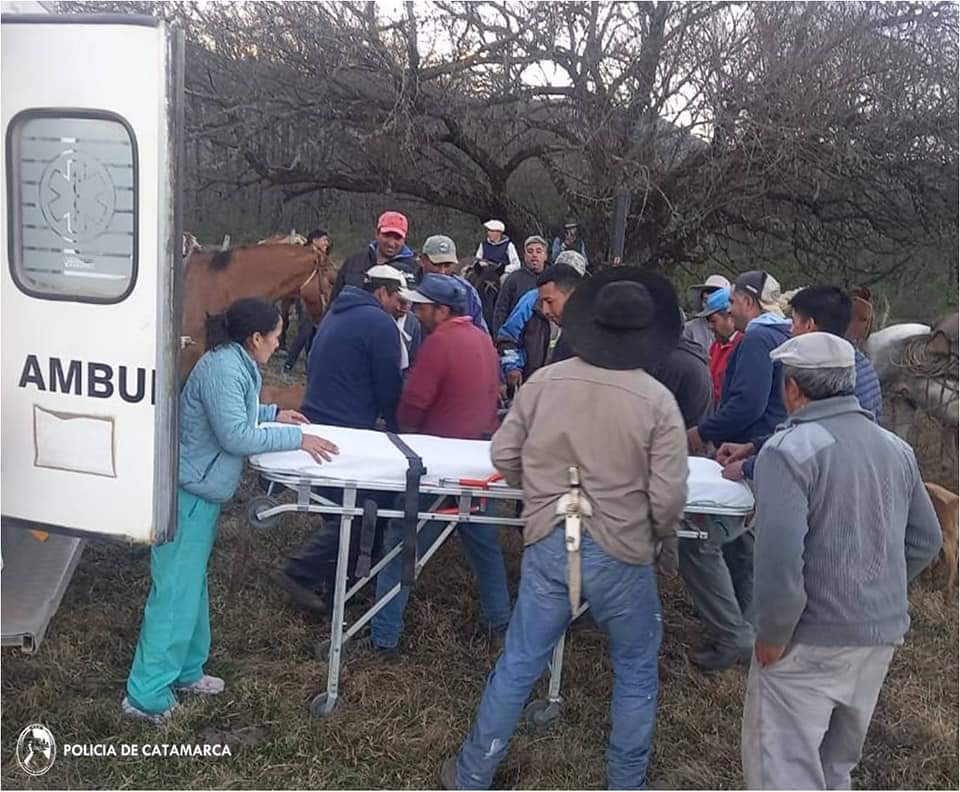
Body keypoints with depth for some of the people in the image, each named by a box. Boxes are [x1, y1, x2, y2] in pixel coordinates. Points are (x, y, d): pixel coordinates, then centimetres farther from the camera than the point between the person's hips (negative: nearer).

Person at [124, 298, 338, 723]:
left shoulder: (234, 363, 10)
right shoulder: (223, 368, -22)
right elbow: (235, 435, -26)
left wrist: (274, 413, 19)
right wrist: (296, 439, -21)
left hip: (199, 488, 11)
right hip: (190, 489, -11)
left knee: (193, 583, 19)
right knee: (177, 590, -5)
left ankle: (185, 671, 33)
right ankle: (146, 695, 3)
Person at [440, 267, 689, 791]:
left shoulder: (544, 381, -5)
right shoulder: (657, 400, -12)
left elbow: (503, 455, 2)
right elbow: (668, 496, -12)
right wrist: (657, 535, 10)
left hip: (548, 546, 3)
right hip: (620, 553, -2)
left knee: (519, 664, 14)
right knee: (636, 668, 20)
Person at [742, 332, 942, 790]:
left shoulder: (789, 449, -17)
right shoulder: (896, 449, 6)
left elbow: (780, 556, -26)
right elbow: (925, 542, 14)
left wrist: (772, 635, -15)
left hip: (812, 639, -7)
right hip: (883, 635, 7)